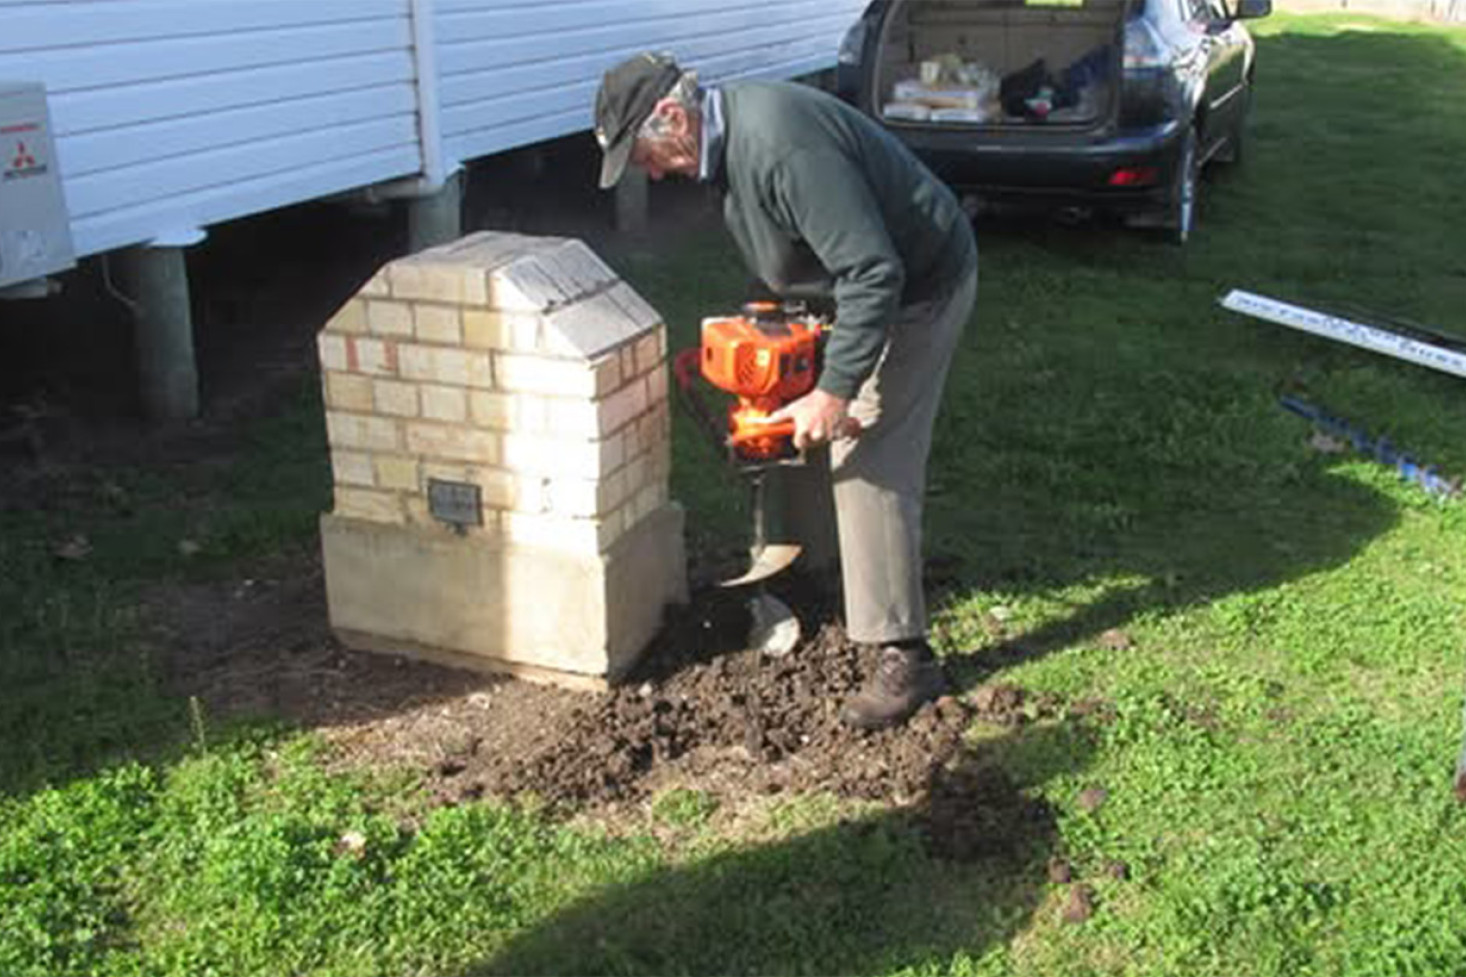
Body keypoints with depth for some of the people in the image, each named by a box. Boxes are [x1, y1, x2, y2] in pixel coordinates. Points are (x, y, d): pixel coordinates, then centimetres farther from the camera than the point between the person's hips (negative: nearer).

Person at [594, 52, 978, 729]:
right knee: (852, 449, 19)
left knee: (870, 464, -11)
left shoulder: (780, 147, -32)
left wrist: (835, 390, -30)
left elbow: (873, 273, -33)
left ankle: (905, 656, -3)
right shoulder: (731, 130, 1)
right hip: (874, 282, 10)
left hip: (920, 286, -10)